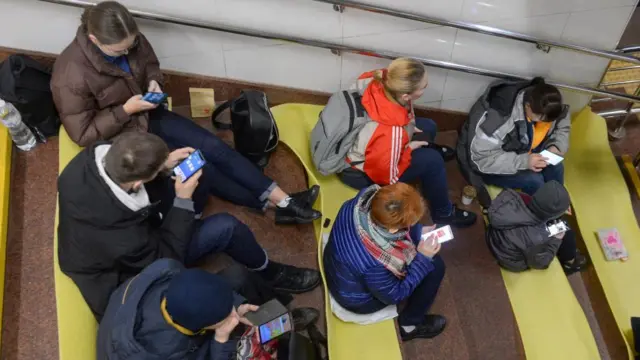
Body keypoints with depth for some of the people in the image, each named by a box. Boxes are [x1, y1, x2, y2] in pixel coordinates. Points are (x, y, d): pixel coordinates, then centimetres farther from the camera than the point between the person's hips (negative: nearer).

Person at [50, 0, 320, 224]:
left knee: (214, 147, -11)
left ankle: (284, 200, -11)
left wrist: (153, 82, -13)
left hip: (148, 116, 6)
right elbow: (83, 133, -20)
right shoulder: (70, 77, -28)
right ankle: (273, 206, -4)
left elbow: (151, 64, 10)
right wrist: (126, 110, -28)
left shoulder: (130, 40, -12)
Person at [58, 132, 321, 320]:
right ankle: (269, 273, 11)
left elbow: (120, 168, -2)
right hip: (129, 269, -6)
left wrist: (163, 165, -17)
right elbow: (166, 258, -23)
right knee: (225, 227, -18)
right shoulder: (124, 238, -44)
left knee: (197, 177, 3)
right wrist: (183, 202, -24)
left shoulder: (94, 156, -28)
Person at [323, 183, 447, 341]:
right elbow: (393, 296, -20)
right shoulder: (375, 264, -42)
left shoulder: (365, 199, -27)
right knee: (434, 265, -4)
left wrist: (419, 231, -6)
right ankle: (410, 324, 19)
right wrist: (422, 259, -18)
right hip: (357, 299, -6)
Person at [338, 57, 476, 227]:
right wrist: (409, 149, -15)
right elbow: (386, 176, -27)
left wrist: (407, 126, -1)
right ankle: (443, 213, 15)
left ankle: (426, 148, 50)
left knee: (428, 127, 12)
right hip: (361, 172, -7)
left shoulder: (382, 83, -24)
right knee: (432, 160, -12)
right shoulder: (391, 132, -43)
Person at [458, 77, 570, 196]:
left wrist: (556, 146, -16)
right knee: (533, 180, -23)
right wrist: (523, 161, -39)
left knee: (555, 166, -14)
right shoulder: (497, 117, -37)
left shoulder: (543, 109, -15)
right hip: (483, 165, -7)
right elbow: (481, 158, -34)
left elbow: (563, 126, 4)